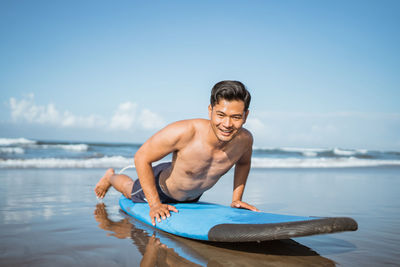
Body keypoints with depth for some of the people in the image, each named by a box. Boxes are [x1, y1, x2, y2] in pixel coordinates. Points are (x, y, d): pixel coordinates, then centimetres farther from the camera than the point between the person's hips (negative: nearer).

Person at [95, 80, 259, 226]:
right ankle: (111, 177, 61)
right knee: (130, 191, 29)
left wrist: (236, 198, -9)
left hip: (193, 197, 5)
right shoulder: (183, 132, -45)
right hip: (161, 187, -5)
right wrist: (154, 204, -28)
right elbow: (141, 157, -31)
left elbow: (243, 162, -2)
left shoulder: (244, 139, -29)